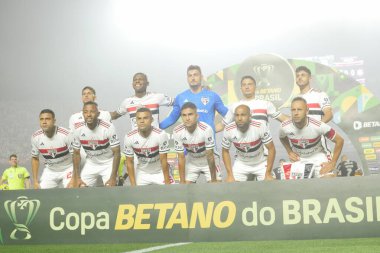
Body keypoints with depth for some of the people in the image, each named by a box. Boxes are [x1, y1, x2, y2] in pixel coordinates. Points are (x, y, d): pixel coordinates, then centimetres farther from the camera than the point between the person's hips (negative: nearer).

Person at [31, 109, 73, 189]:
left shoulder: (65, 134, -25)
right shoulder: (36, 137, -11)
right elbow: (35, 158, 4)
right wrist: (35, 181, 1)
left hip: (67, 169, -4)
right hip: (50, 171, 4)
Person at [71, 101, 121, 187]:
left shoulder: (108, 127, -26)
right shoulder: (78, 129, -15)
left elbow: (116, 153, -19)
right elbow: (76, 153, -2)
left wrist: (113, 178, -21)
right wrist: (77, 177, -6)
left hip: (108, 163, -3)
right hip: (90, 163, 3)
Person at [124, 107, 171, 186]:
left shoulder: (161, 135, -27)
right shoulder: (129, 137, -20)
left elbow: (163, 160, -19)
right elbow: (130, 162, -9)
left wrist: (167, 183, -16)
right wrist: (133, 185, -11)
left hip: (160, 172, -1)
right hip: (141, 173, 2)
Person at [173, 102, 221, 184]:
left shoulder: (206, 129, -33)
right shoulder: (177, 132, -24)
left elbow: (210, 156, -24)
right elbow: (181, 158, -14)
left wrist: (214, 180, -18)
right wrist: (182, 182, -12)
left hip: (208, 162, -2)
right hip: (191, 163, 2)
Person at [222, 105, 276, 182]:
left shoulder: (260, 127, -29)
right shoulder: (228, 130, -23)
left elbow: (271, 149, -18)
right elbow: (225, 151, -6)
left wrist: (268, 173, -17)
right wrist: (230, 175, -10)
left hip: (261, 163, -1)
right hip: (241, 164, 1)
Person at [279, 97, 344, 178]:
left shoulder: (318, 126, -29)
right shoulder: (285, 127, -20)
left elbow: (339, 140, -16)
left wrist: (332, 163, -15)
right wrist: (289, 152, -4)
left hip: (317, 156, -2)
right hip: (298, 158, 2)